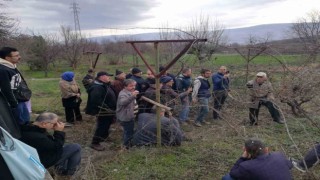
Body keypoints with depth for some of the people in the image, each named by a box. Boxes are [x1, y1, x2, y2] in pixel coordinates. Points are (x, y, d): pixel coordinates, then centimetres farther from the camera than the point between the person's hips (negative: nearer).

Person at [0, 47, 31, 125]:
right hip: (15, 102, -9)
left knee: (26, 120, 18)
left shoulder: (13, 67, 10)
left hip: (21, 100, 10)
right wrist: (14, 104, -19)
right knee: (19, 123, 1)